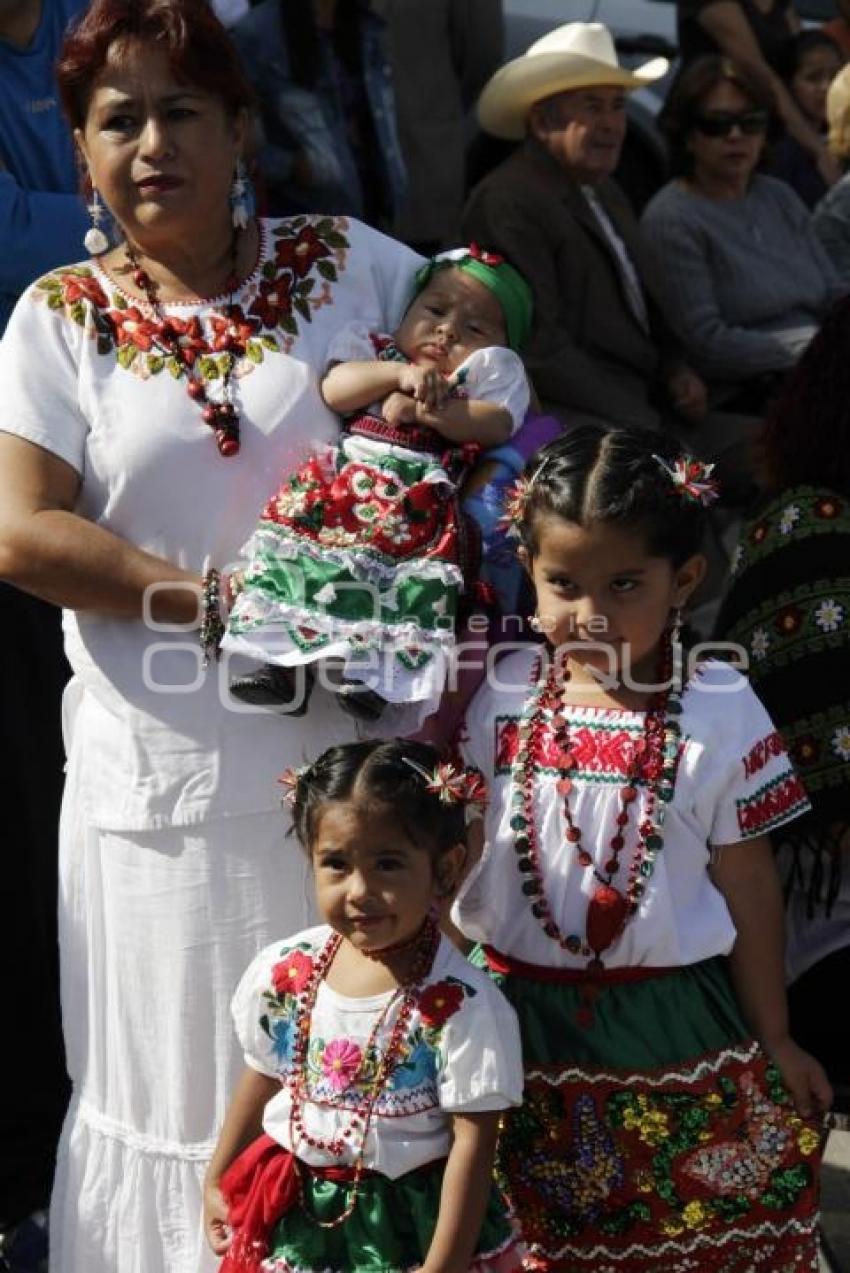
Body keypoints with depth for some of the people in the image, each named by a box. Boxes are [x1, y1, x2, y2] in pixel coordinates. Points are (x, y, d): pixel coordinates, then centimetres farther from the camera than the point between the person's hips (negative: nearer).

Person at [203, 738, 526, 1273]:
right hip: (295, 1218, 4)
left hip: (408, 1223, -4)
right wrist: (218, 1181, 17)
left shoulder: (462, 1006, -20)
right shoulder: (284, 972, -5)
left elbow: (473, 1142, -17)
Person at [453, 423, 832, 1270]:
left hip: (668, 1026, -2)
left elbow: (748, 885, -3)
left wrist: (771, 1039, 3)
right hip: (519, 1019, 2)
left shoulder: (718, 714, -10)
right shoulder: (500, 699, -4)